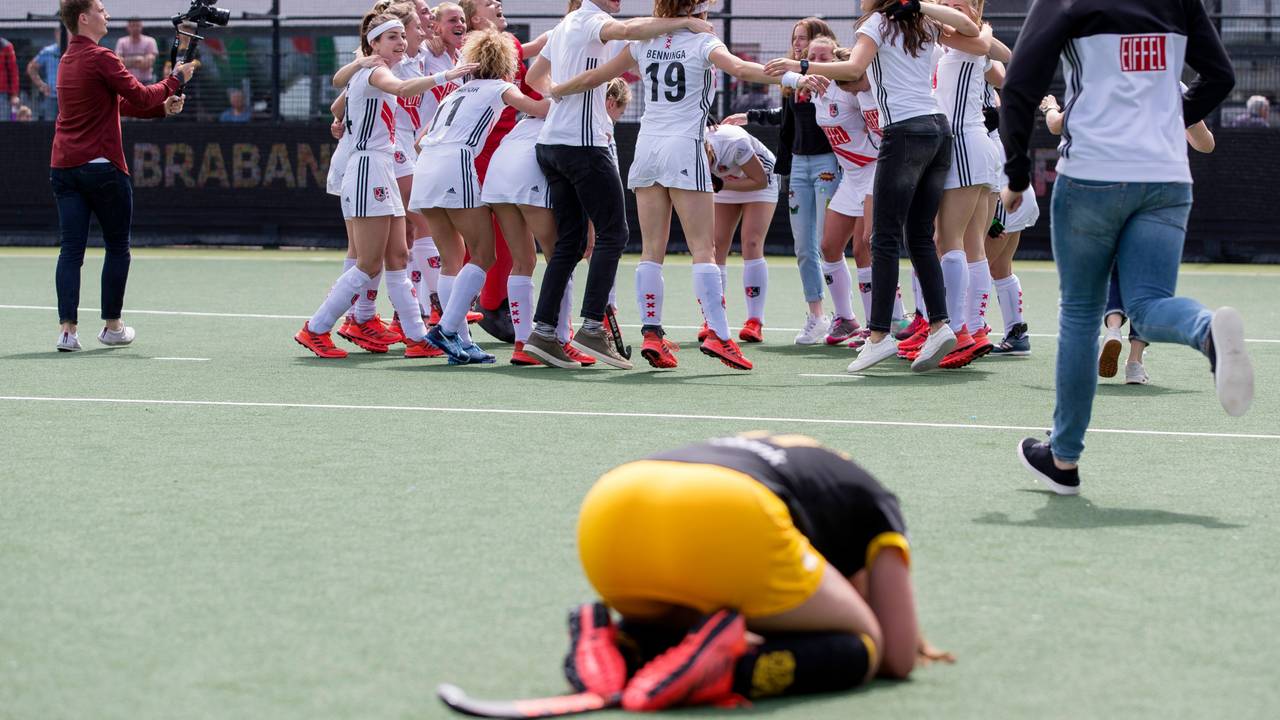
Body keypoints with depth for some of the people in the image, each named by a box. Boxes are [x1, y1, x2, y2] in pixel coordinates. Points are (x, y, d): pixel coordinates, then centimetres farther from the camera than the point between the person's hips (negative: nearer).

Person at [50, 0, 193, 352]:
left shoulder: (69, 60, 16)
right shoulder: (100, 58, -12)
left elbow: (119, 102, 19)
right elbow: (140, 96, -14)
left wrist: (162, 107, 10)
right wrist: (175, 79, 1)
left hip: (63, 165, 7)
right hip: (102, 165, -7)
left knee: (71, 249, 2)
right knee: (117, 248, 8)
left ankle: (68, 329, -6)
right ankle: (112, 327, 14)